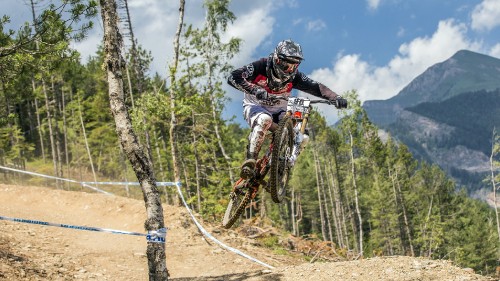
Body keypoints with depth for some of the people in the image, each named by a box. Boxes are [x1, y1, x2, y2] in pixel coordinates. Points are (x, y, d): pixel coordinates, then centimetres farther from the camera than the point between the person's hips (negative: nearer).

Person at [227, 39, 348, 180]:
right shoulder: (261, 66, -21)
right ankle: (249, 162, -39)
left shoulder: (294, 76, -10)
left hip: (278, 110, 4)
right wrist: (255, 90, -47)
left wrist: (336, 98, -34)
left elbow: (316, 87, -16)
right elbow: (233, 77, -32)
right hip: (255, 106, -4)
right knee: (264, 120, -41)